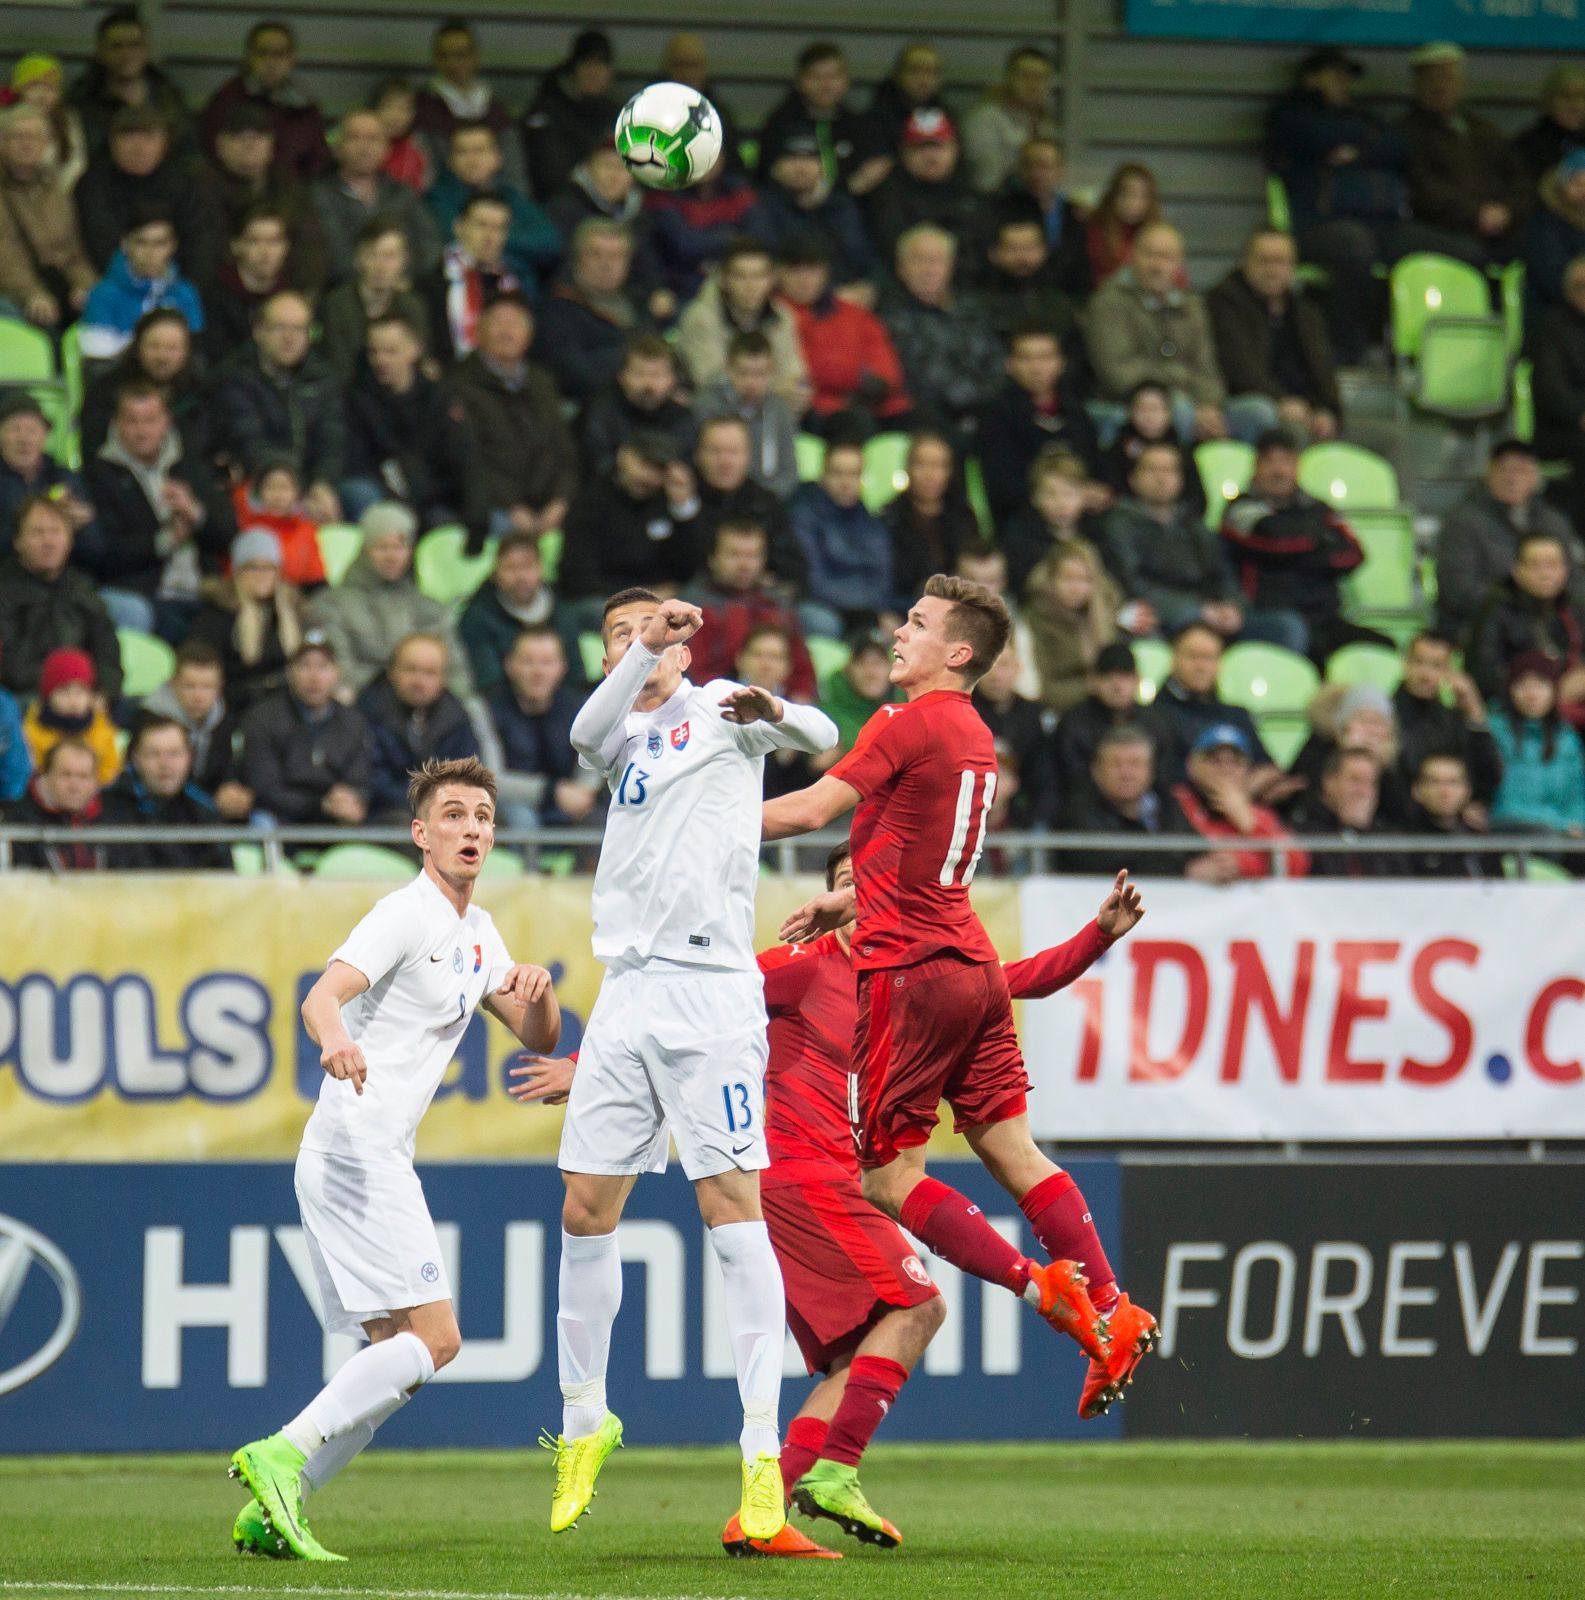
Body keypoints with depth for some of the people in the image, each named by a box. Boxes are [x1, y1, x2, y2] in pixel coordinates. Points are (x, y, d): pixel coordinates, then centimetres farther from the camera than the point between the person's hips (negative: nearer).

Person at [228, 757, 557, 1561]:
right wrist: (336, 1039, -48)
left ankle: (270, 1510, 5)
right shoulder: (404, 916, -10)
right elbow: (322, 995, -25)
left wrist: (538, 988, -3)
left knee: (400, 1353, 8)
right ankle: (283, 1454, -19)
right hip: (353, 1152, -10)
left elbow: (538, 1037, 20)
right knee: (432, 1338, -16)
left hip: (376, 1160, 10)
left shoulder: (477, 931, 17)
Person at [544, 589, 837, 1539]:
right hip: (628, 989, 5)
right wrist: (645, 649, -18)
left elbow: (821, 739, -8)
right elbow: (589, 733, -5)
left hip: (710, 988, -5)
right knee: (586, 1210, 5)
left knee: (733, 1207, -12)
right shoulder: (624, 739, 18)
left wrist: (772, 710, -30)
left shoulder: (718, 712, 7)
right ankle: (584, 1421, 20)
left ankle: (763, 1451, -15)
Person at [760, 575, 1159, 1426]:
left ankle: (1041, 1286, -12)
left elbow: (812, 809, -16)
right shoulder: (974, 737, 16)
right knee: (1009, 1148, 8)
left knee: (887, 1176, -2)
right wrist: (846, 901, 28)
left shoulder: (910, 723, -11)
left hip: (910, 971, -8)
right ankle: (1110, 1310, 0)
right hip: (971, 964, 8)